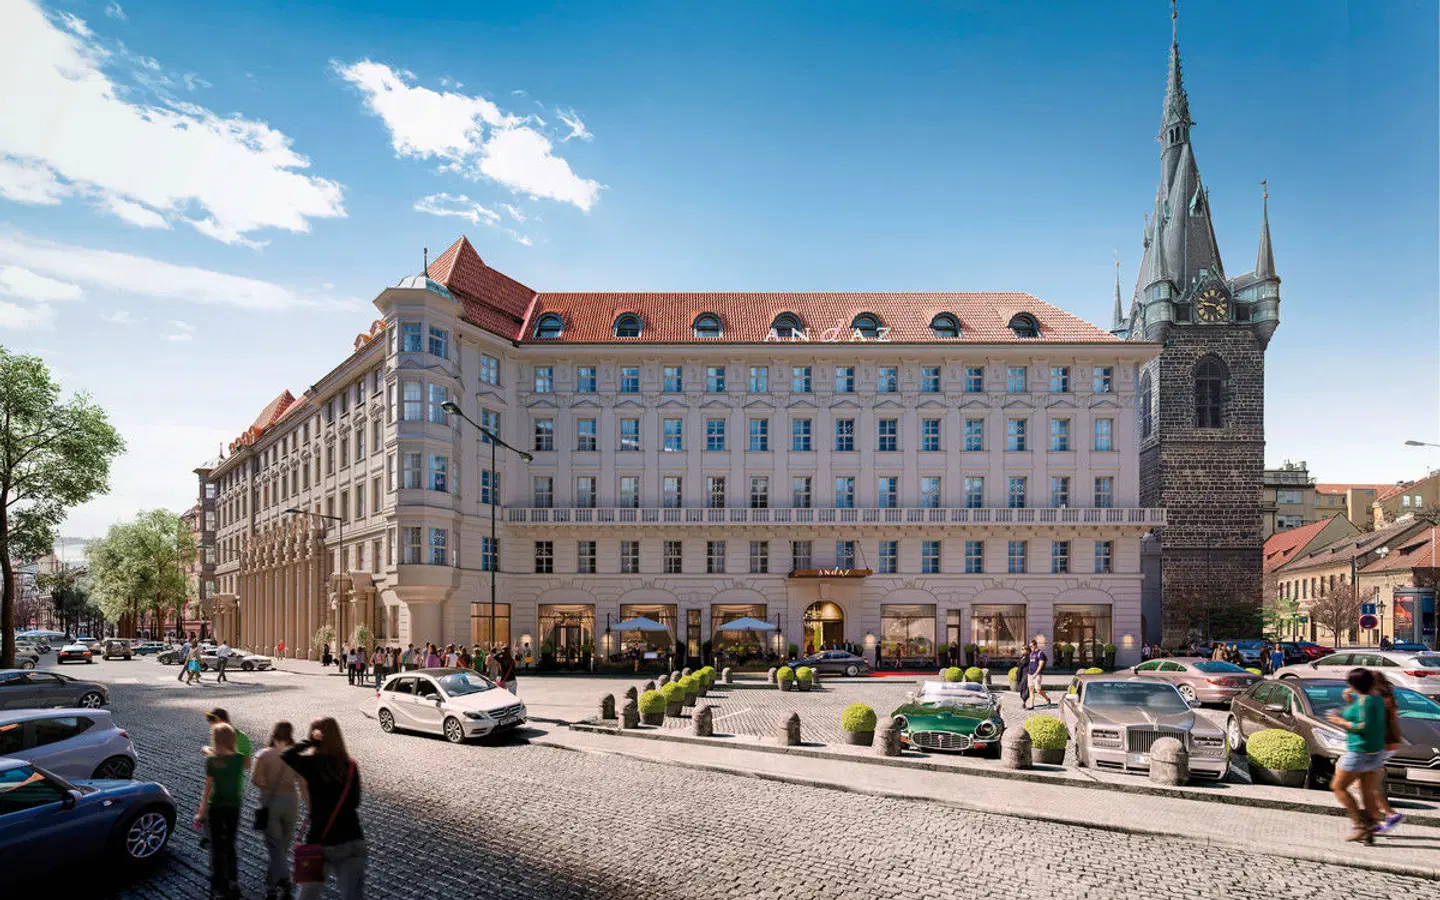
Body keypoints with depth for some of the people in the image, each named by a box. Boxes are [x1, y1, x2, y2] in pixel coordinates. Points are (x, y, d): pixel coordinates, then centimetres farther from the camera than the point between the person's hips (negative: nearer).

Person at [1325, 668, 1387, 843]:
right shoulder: (1377, 699, 9)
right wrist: (1350, 703, 12)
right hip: (1376, 752, 9)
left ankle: (1361, 824, -1)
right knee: (1368, 793, 11)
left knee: (1338, 787, 3)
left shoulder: (1364, 700, -18)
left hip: (1360, 753, -9)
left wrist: (1342, 722, -11)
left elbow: (1365, 726, -23)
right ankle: (1369, 832, 13)